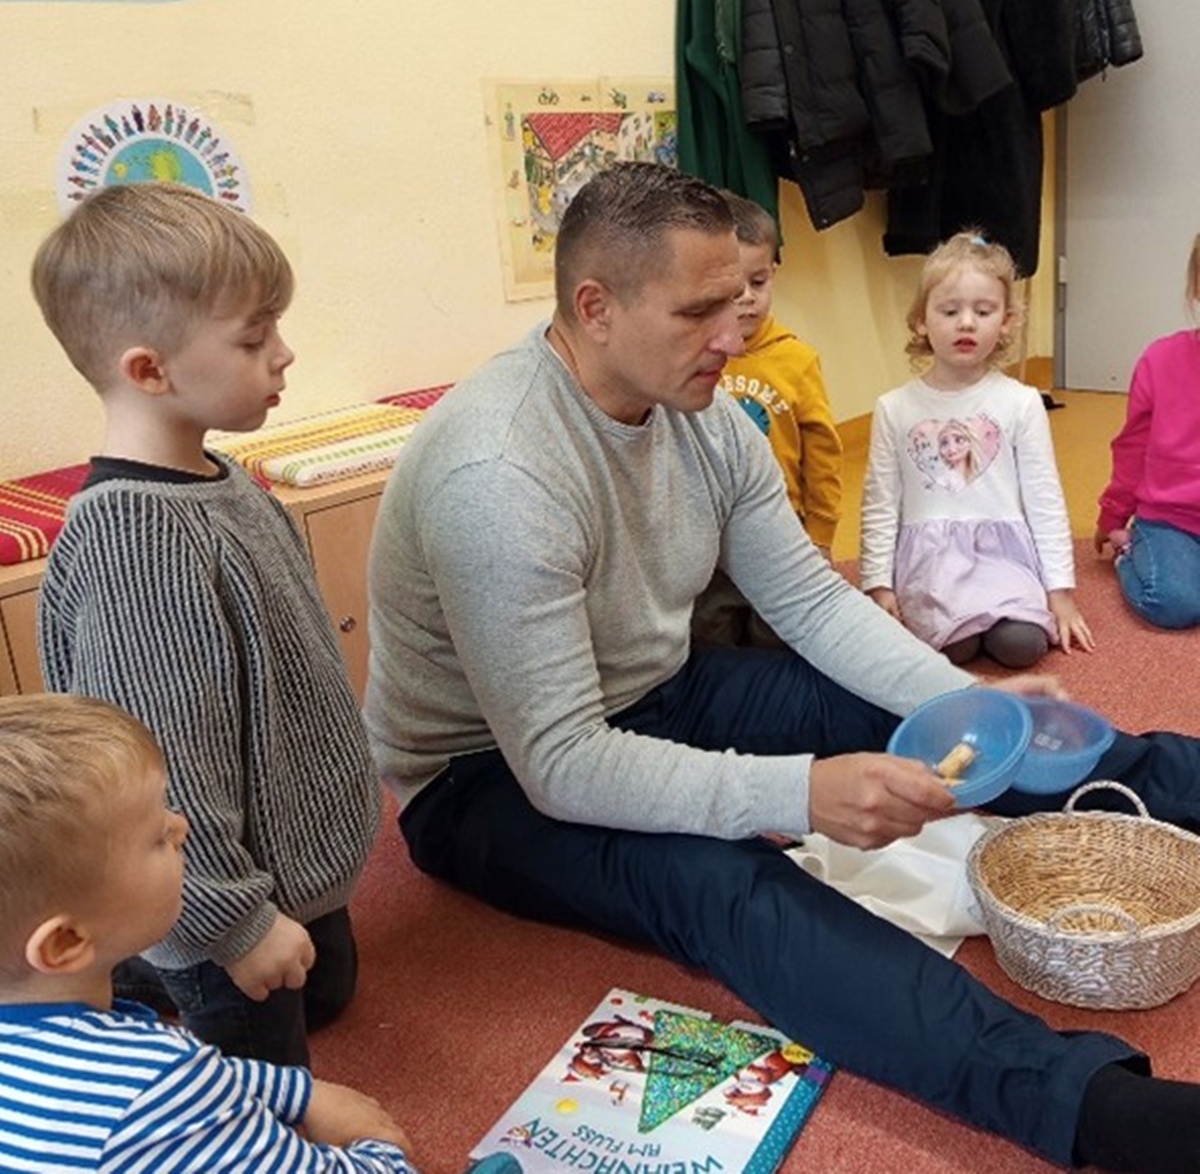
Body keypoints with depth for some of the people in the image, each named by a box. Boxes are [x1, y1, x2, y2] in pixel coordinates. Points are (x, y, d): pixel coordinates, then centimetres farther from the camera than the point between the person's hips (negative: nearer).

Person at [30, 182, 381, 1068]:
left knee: (328, 995, 30)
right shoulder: (134, 537, -30)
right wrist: (235, 920, -19)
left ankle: (123, 970, 36)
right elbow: (161, 762, -28)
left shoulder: (216, 481, -2)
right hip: (227, 900, -8)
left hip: (302, 855, 8)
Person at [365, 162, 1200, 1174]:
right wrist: (801, 793, -40)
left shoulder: (703, 414, -6)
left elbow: (813, 601, 0)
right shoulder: (496, 472, -30)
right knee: (715, 878, -35)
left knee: (911, 718, -5)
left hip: (655, 699, 8)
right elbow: (560, 765, -32)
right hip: (492, 774, -7)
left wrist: (970, 701, -14)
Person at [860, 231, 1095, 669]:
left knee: (1023, 643, -25)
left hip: (1002, 544, 1)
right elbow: (880, 505, 5)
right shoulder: (895, 409, 4)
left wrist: (1061, 589, 2)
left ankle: (991, 614, 8)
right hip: (928, 552, -1)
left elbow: (1044, 499, 4)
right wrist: (878, 584, -1)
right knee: (952, 647, -27)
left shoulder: (1021, 403, 3)